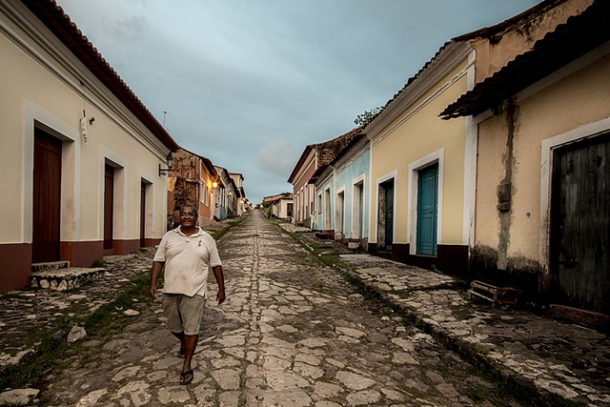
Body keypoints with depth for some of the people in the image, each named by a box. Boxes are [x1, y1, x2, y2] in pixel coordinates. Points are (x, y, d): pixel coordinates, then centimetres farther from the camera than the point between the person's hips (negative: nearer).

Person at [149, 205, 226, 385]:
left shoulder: (207, 239, 0)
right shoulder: (169, 236, 5)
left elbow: (216, 265, 3)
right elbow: (158, 260, 7)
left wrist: (221, 289, 3)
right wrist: (153, 283, -2)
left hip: (194, 291, -3)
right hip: (171, 290, 3)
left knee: (191, 328, -1)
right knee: (174, 326, 17)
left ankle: (187, 366, 15)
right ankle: (184, 343, 48)